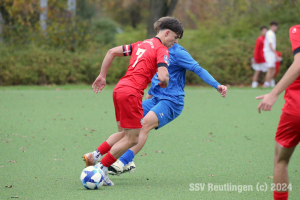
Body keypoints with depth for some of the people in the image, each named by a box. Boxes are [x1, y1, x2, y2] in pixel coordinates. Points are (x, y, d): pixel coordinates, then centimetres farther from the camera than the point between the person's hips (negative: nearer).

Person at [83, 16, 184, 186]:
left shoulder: (141, 44, 20)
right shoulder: (161, 50, -4)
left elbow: (112, 51, 20)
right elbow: (163, 77, -19)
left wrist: (102, 76, 24)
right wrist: (165, 84, 5)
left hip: (120, 89, 9)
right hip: (132, 93, -9)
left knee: (124, 134, 20)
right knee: (132, 139, 0)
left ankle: (94, 156, 11)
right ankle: (101, 169, 1)